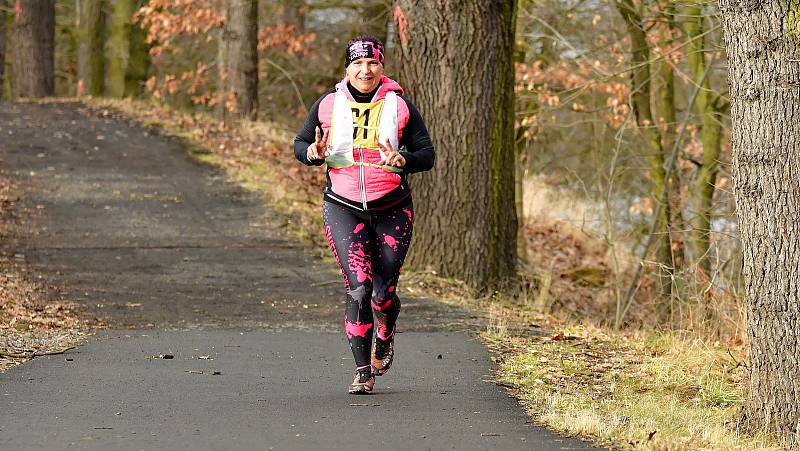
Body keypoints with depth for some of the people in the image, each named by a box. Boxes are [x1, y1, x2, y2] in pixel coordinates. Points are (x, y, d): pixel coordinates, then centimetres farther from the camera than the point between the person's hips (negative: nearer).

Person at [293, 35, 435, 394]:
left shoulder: (399, 106, -1)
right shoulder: (327, 105, 1)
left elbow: (427, 155, 1)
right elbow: (300, 145, 12)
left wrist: (401, 160, -20)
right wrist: (313, 153, -11)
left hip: (392, 210, 0)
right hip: (343, 209, 0)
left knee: (383, 293, 2)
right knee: (359, 289, -14)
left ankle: (384, 335, 39)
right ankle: (363, 371, -5)